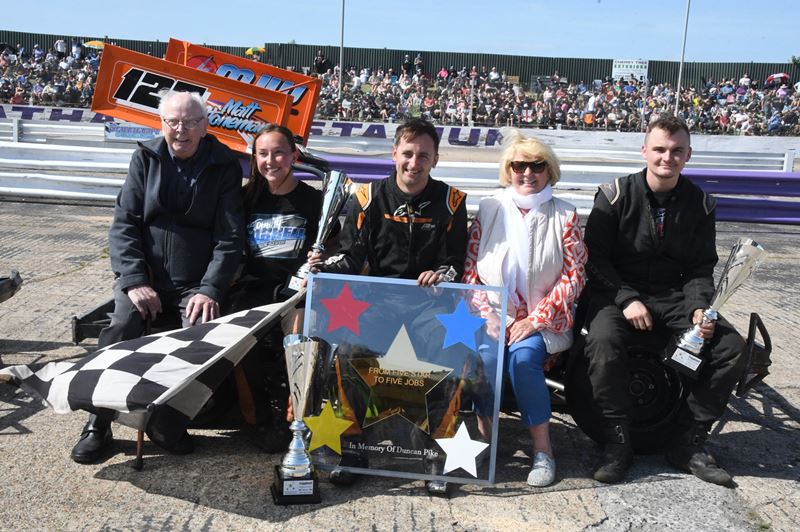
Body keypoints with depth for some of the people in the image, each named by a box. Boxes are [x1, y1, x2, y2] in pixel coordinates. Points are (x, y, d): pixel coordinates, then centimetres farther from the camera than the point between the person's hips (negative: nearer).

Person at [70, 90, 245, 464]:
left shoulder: (224, 167, 3)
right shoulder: (145, 159, 8)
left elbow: (230, 237, -1)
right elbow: (124, 224, 2)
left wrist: (211, 290, -14)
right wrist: (136, 281, -13)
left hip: (196, 284, -1)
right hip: (144, 277, 1)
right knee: (120, 329, -25)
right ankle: (97, 425, -10)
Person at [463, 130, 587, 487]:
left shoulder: (564, 216, 5)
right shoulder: (489, 210, 9)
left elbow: (574, 276, -1)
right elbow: (470, 270, 6)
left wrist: (535, 319, -11)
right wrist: (486, 315, -9)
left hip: (542, 320, -1)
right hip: (493, 317, 1)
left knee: (523, 355, -31)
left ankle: (542, 449, -17)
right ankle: (482, 431, -10)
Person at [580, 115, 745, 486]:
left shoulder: (699, 204, 4)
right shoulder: (616, 194, -6)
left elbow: (701, 267, 5)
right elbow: (595, 257, -8)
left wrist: (700, 308, -15)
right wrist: (627, 299, -21)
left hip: (673, 297, 4)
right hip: (616, 292, -3)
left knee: (731, 346, -16)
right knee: (603, 340, -35)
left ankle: (689, 441, -3)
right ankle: (617, 441, -16)